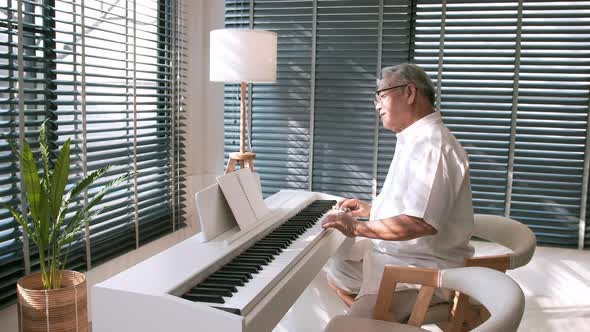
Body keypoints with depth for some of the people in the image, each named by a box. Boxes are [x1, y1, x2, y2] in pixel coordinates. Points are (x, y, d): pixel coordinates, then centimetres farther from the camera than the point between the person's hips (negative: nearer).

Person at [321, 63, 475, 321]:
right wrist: (371, 209, 19)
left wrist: (358, 228, -23)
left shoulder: (431, 143, -21)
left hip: (424, 271, -11)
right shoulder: (415, 140, 15)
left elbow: (423, 222, -31)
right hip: (394, 257, 11)